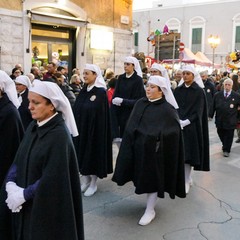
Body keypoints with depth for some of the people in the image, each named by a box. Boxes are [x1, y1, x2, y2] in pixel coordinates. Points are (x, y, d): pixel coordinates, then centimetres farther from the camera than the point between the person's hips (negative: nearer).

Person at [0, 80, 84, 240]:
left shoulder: (60, 135, -21)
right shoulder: (34, 126, 3)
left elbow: (53, 178, -22)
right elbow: (19, 159, 4)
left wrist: (24, 194, -16)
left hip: (47, 205, -7)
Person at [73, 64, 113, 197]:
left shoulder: (101, 92, -11)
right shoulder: (83, 91, 9)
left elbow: (98, 113, -16)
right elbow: (76, 110, 9)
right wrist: (75, 127, 5)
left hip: (94, 129, -7)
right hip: (81, 128, 7)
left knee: (93, 153, 3)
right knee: (83, 153, 11)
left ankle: (93, 183, 17)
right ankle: (85, 180, 25)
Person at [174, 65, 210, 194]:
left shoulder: (199, 91, -3)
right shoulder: (177, 90, 8)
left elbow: (198, 111, -7)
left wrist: (186, 122, -19)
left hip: (191, 127, -4)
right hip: (177, 125, 4)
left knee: (187, 153, -4)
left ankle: (186, 182, 6)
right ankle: (187, 178, 21)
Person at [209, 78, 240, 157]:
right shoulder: (217, 95, 3)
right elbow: (213, 106, 3)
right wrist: (210, 115, 1)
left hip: (230, 121, -2)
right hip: (220, 120, 2)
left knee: (229, 136, 5)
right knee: (221, 134, 13)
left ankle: (226, 150, 19)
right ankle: (225, 145, 40)